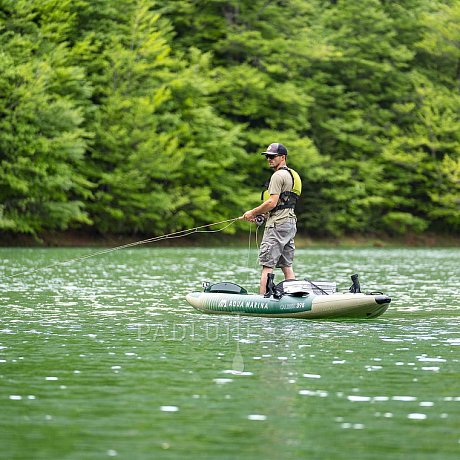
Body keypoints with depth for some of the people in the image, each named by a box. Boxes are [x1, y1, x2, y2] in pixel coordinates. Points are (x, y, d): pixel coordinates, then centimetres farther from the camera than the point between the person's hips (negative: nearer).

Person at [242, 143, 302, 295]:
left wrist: (253, 212, -7)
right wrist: (260, 214, 18)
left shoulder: (278, 175, -12)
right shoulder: (292, 174, 20)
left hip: (277, 225, -10)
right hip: (290, 222, 10)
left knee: (267, 265, -10)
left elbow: (272, 203, -19)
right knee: (287, 265, 9)